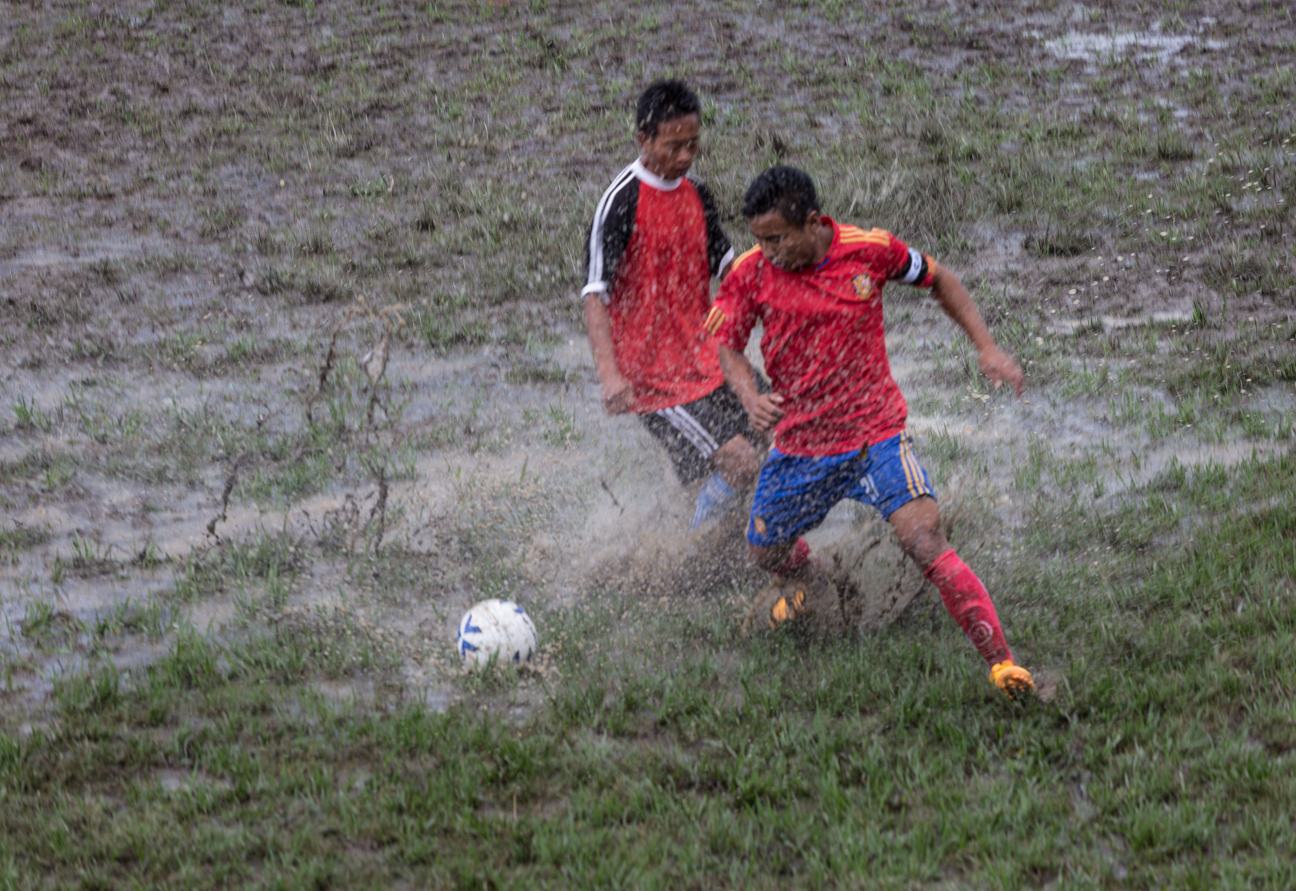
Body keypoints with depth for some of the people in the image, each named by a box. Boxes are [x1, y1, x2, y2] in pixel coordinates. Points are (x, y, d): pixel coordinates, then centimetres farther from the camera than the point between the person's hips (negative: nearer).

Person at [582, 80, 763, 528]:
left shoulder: (696, 194, 7)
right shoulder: (622, 201, -15)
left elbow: (724, 264, 21)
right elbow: (595, 295, -19)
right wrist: (609, 374, -29)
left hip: (705, 358, 8)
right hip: (653, 372, -8)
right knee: (739, 463, -16)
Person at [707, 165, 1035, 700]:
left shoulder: (870, 250, -12)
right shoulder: (751, 273, -10)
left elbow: (937, 280, 7)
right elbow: (727, 345, -2)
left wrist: (987, 348, 0)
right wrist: (750, 397, -24)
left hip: (876, 437, -3)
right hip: (799, 444, 3)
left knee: (924, 540, -21)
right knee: (765, 552, 16)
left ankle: (1001, 661, -19)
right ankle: (810, 585, 55)